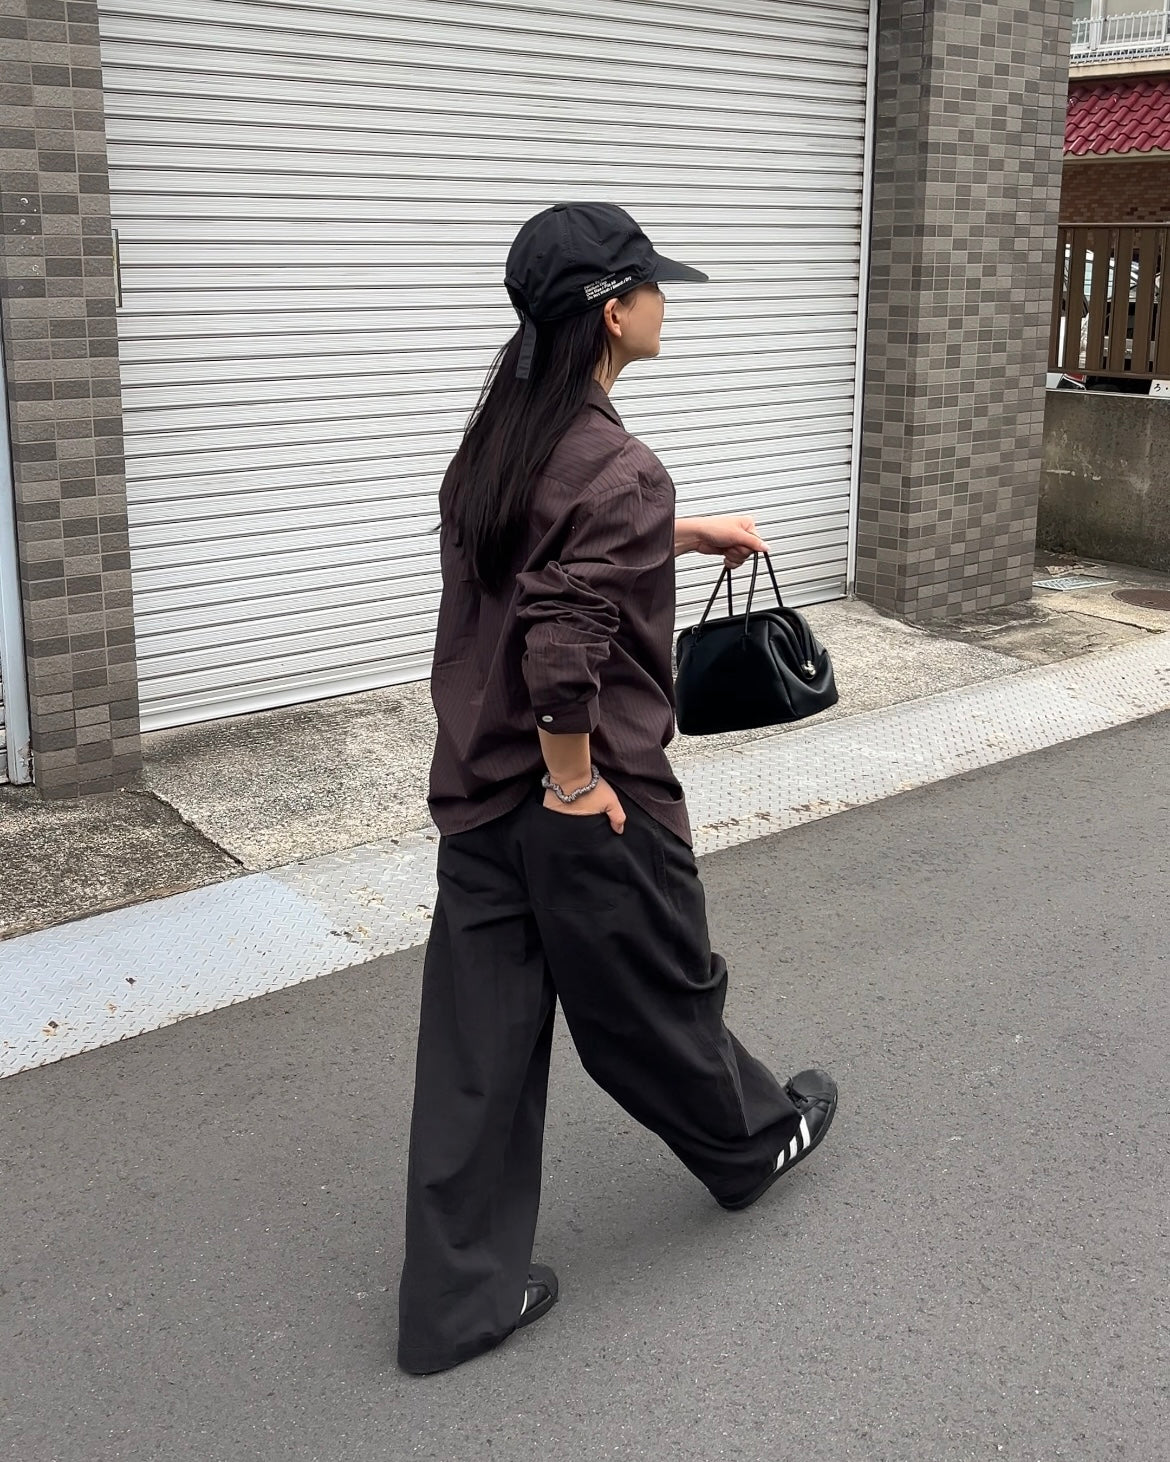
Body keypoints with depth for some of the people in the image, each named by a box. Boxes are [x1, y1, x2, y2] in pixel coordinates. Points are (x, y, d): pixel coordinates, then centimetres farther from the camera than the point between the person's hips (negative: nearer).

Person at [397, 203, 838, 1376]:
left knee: (479, 1049, 12)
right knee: (655, 1004, 18)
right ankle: (754, 1142, 47)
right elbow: (564, 652, -32)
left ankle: (458, 1296, 22)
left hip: (476, 798, 7)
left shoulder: (496, 438, 5)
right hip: (593, 808, -7)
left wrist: (684, 534, 24)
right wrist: (575, 782, -19)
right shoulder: (620, 472, -22)